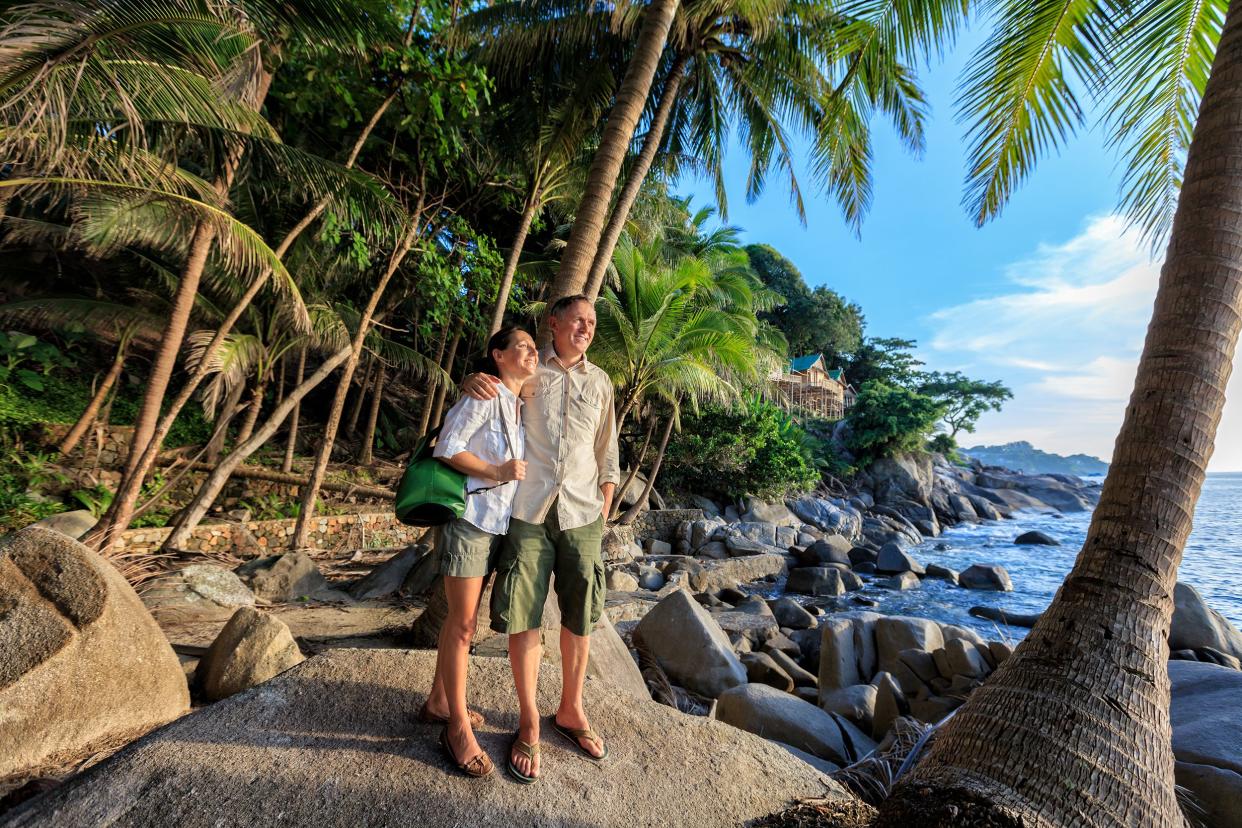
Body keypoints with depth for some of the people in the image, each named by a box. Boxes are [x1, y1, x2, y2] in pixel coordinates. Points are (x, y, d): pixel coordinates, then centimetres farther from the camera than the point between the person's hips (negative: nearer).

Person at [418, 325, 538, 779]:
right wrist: (496, 472, -18)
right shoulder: (483, 396, -13)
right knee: (462, 622, 1)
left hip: (498, 523, 8)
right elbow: (446, 448, -16)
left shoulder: (522, 405, 12)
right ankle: (458, 727, 16)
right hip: (469, 518, -8)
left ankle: (438, 702, 34)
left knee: (462, 619, 17)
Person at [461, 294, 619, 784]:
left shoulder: (600, 382, 11)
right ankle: (528, 723, 22)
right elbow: (484, 390, 15)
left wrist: (605, 506, 10)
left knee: (580, 617, 10)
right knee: (523, 617, 3)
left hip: (581, 515, 2)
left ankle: (570, 711, 31)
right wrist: (473, 382, -10)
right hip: (528, 510, -2)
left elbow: (607, 452, 15)